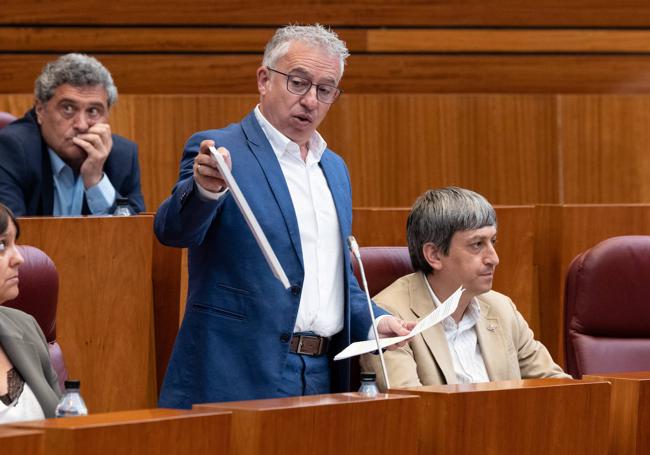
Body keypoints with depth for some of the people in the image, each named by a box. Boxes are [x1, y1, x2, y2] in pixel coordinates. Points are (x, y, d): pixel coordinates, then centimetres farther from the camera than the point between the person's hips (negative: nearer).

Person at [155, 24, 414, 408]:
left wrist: (373, 321, 7)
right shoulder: (221, 152, -4)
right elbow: (174, 230, -21)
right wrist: (205, 189, -42)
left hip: (324, 378, 6)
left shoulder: (335, 170, 18)